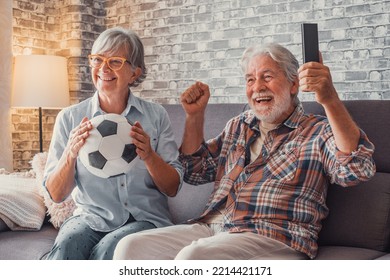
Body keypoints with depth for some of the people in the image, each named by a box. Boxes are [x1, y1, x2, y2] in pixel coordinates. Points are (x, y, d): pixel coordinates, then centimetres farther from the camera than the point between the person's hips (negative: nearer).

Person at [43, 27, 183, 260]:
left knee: (107, 251, -32)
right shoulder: (69, 118, 3)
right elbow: (56, 194, 1)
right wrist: (70, 154, -18)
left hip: (145, 219, 0)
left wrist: (149, 155, -18)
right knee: (65, 247, -33)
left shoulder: (156, 116, 3)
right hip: (91, 217, 1)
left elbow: (173, 188, 1)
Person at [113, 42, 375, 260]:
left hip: (275, 239, -6)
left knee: (192, 257, -33)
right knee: (131, 246, -15)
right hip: (212, 227, 6)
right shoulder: (238, 126, 22)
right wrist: (195, 115, 14)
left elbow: (356, 170, -16)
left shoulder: (319, 132, 4)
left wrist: (330, 100, -28)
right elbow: (195, 172, 26)